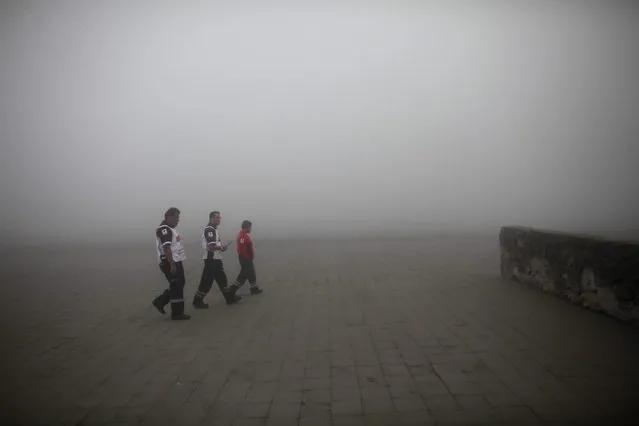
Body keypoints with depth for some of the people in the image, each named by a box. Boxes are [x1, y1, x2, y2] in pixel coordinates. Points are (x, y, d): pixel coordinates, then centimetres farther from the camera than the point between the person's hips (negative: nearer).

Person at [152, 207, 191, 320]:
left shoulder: (170, 228, 14)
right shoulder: (164, 229, -18)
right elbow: (166, 248, -26)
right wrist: (172, 265, -29)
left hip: (176, 261, 10)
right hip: (169, 263, -10)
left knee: (179, 284, 17)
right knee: (177, 287, -2)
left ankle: (160, 301, 26)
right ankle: (177, 313, 8)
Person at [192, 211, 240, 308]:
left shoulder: (214, 229, 15)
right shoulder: (209, 229, -18)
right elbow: (211, 246, -27)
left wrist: (222, 247, 7)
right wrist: (222, 247, -13)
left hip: (216, 259, 11)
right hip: (211, 259, -11)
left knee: (222, 278, 16)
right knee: (207, 280, -5)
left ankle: (230, 298, 24)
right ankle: (197, 301, 5)